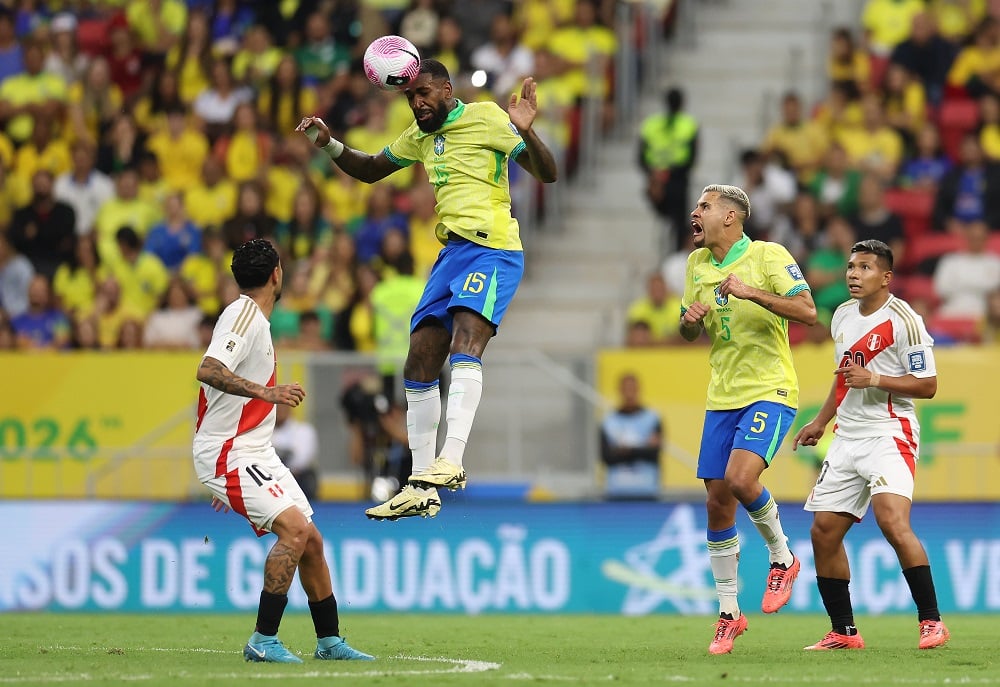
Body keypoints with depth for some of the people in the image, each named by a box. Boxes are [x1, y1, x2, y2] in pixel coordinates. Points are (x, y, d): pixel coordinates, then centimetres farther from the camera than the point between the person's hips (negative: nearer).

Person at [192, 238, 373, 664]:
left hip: (256, 453, 10)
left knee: (311, 541, 9)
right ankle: (263, 641, -21)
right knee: (295, 528, -24)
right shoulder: (244, 315, -13)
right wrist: (266, 392, -37)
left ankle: (329, 641, 19)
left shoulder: (253, 317, 18)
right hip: (228, 455, -10)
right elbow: (207, 371, -29)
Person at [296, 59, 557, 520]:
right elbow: (369, 171, 32)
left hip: (492, 249, -9)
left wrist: (525, 132, -28)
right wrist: (329, 145, 14)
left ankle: (451, 461, -42)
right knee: (418, 367, 3)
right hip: (452, 253, 9)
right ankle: (420, 489, 8)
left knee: (465, 345, -29)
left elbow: (547, 174, -8)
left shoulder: (484, 118, -4)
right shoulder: (421, 135, 18)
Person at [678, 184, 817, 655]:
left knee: (741, 478, -26)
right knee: (717, 503, 3)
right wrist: (690, 320, -2)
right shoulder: (697, 264, 11)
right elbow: (689, 333, 22)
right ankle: (728, 613, 14)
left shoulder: (768, 256, -9)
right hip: (722, 398, 6)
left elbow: (808, 312, -19)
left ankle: (782, 558, 1)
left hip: (770, 391, -6)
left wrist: (751, 292, -27)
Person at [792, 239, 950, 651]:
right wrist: (821, 421, 26)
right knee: (824, 532, 3)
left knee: (892, 521, -25)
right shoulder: (843, 317, 13)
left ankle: (931, 620, -16)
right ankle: (843, 632, 12)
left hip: (889, 435, -8)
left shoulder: (903, 320, -10)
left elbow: (927, 385, -11)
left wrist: (876, 379, -22)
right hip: (847, 438, 8)